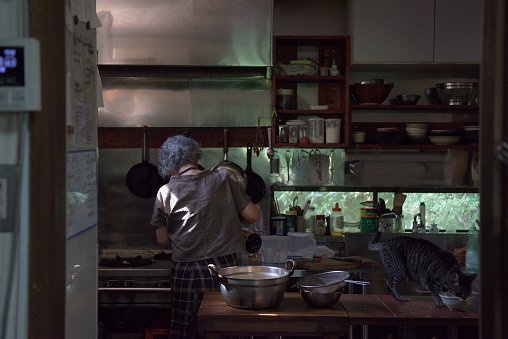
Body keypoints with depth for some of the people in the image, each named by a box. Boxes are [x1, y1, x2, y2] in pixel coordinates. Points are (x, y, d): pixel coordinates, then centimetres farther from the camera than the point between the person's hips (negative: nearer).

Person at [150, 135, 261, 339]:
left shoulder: (165, 193, -2)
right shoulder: (222, 181, -2)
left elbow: (162, 240, 4)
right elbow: (253, 216, 1)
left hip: (186, 272, 0)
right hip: (223, 267, 0)